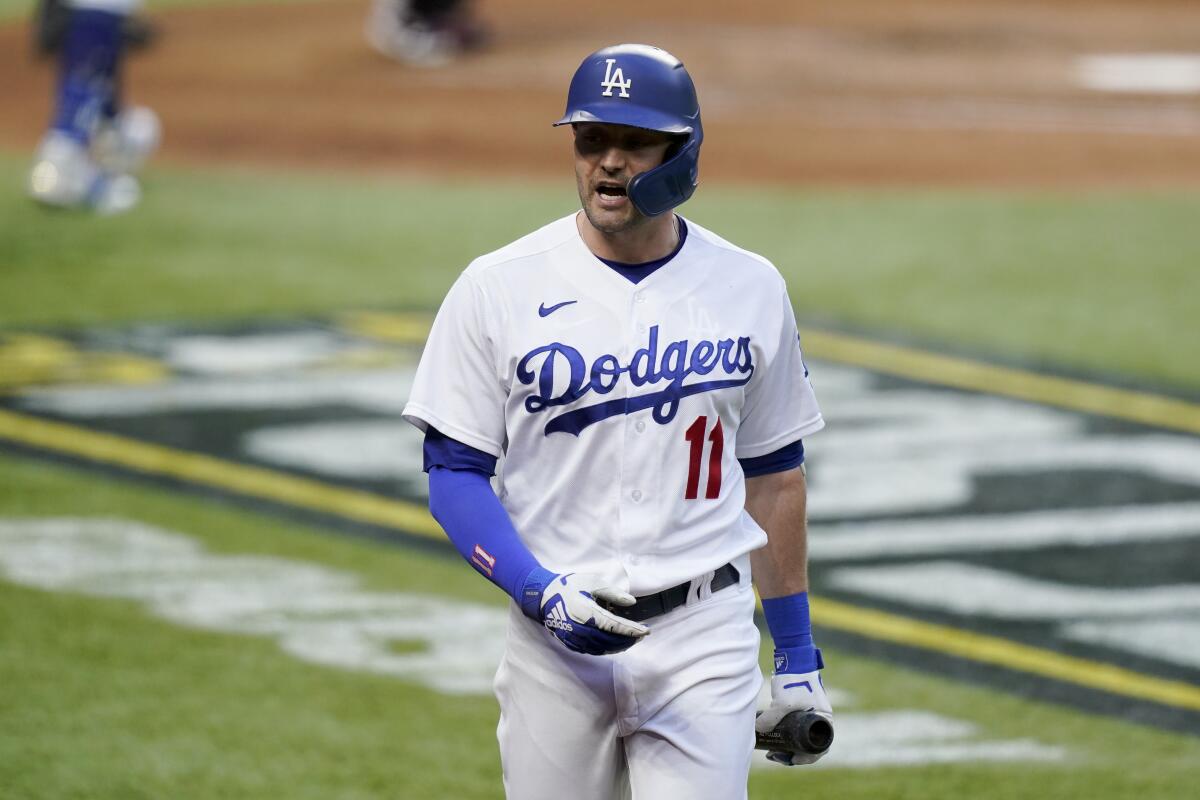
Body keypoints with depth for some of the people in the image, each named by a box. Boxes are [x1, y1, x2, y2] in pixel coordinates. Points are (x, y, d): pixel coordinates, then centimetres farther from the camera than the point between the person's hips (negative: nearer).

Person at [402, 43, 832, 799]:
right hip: (553, 638, 0)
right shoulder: (500, 288, -2)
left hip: (703, 639, 0)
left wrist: (798, 655, 13)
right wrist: (543, 594, -18)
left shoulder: (750, 289, 4)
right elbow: (455, 474, -2)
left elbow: (773, 474, 13)